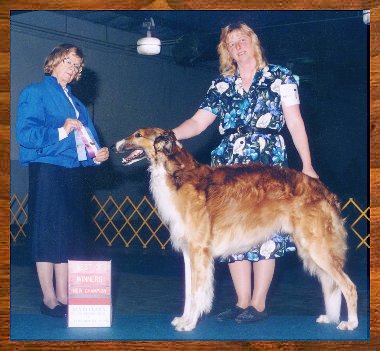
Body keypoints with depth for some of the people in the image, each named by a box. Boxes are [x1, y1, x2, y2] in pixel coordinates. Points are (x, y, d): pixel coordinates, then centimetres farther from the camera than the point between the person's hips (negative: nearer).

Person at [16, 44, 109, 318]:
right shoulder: (35, 93, 0)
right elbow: (24, 133, -12)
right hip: (48, 171, -7)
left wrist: (96, 155, 1)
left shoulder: (76, 103, 22)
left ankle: (63, 296, 11)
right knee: (49, 233, -4)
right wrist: (60, 131, -20)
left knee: (70, 234, 6)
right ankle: (49, 298, 2)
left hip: (74, 172, 7)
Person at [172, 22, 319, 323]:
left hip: (267, 164, -4)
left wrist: (307, 165, -3)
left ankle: (258, 304, 0)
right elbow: (198, 122, 9)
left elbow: (295, 121, 2)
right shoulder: (221, 85, 15)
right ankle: (242, 301, 8)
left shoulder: (279, 77, 7)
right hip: (229, 166, 4)